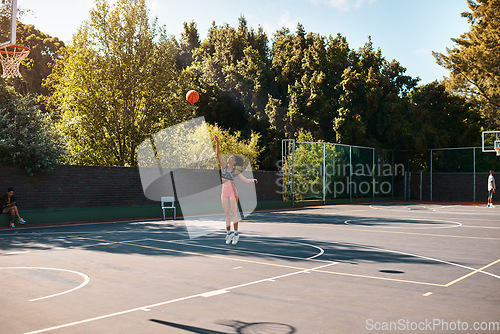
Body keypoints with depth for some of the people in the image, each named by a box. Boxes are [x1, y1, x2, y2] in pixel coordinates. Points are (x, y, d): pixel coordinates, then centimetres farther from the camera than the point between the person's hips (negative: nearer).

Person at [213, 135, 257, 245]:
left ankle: (236, 234, 1)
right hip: (224, 192, 3)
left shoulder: (236, 171, 3)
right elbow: (218, 153, 0)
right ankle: (228, 233, 13)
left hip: (232, 191, -2)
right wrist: (217, 142, -10)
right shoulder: (224, 165, 8)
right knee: (227, 213, 6)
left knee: (234, 213, -3)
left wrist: (253, 180, -21)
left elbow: (246, 180, -1)